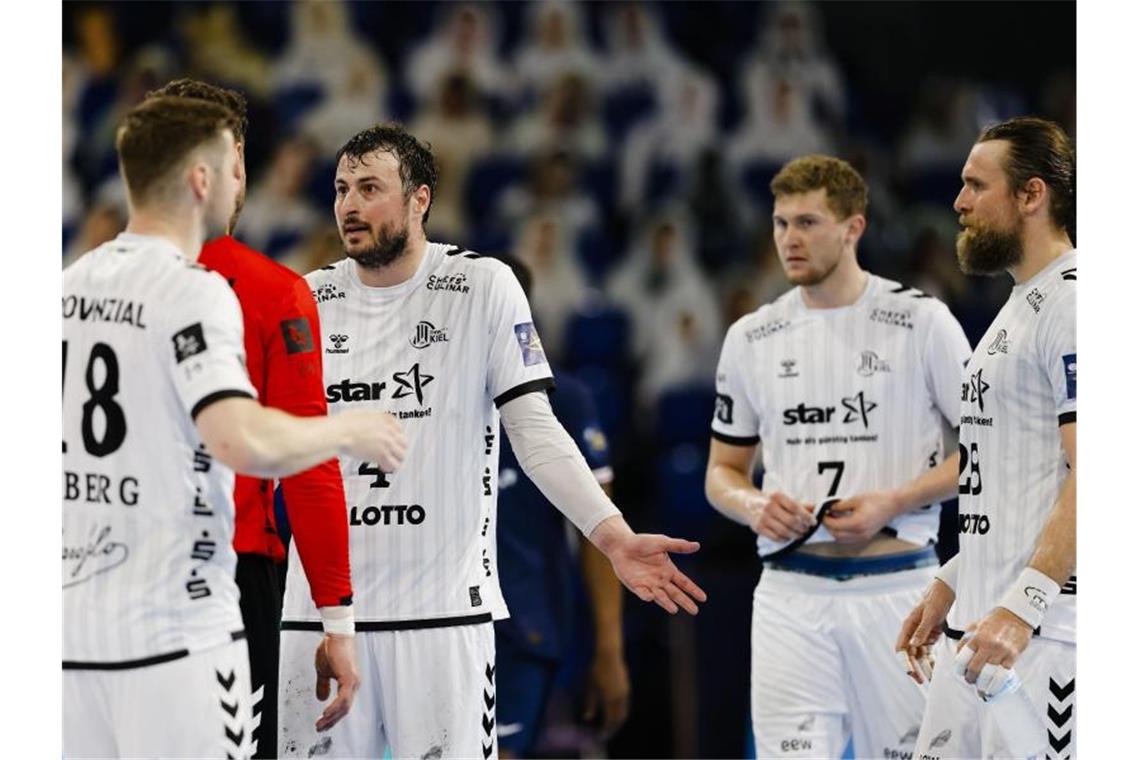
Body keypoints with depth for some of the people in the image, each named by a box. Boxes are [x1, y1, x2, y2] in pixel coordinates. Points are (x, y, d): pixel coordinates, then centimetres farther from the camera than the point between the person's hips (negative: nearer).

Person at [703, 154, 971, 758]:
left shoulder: (921, 321, -1)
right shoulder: (750, 339, 10)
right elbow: (722, 471, 18)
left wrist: (894, 502, -12)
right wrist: (754, 505, -5)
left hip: (896, 588, -2)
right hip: (790, 592, 2)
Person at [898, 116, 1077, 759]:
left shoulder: (1074, 300, -12)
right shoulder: (1021, 307, 21)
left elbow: (1094, 476, -21)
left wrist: (1022, 606, -26)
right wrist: (949, 586, 23)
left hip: (1046, 634, -10)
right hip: (981, 622, 10)